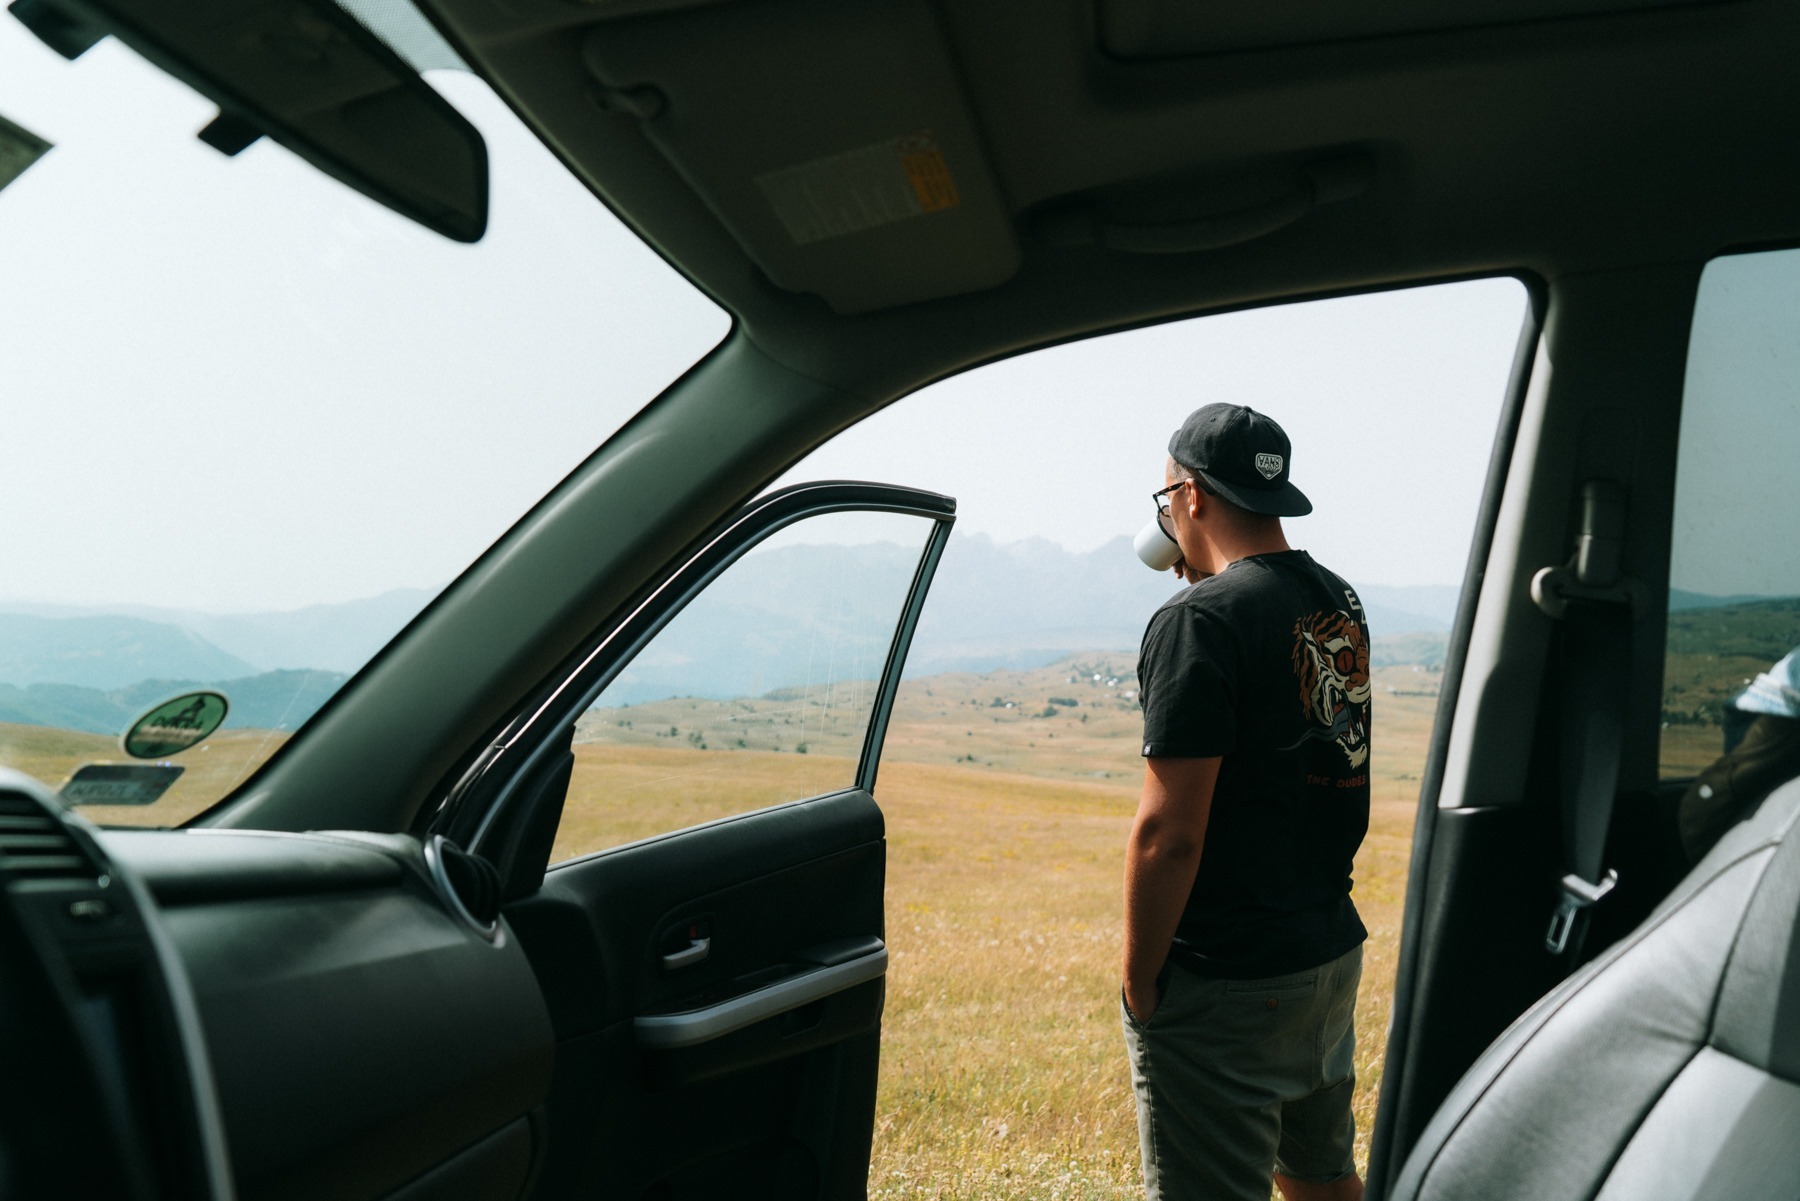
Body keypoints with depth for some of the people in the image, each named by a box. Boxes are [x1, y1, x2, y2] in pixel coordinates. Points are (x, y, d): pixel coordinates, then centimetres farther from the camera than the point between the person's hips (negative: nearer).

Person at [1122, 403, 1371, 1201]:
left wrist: (1138, 984, -10)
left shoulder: (1201, 619, -19)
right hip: (1333, 950, 9)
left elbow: (1169, 834, -23)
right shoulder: (1339, 606, 6)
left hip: (1223, 985, -8)